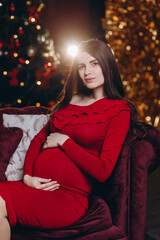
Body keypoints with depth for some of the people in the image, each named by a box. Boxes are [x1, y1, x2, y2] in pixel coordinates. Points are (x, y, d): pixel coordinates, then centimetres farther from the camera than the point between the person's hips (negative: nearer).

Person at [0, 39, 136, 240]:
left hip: (69, 196, -5)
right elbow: (39, 139, 18)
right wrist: (27, 176, 0)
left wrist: (63, 141, -6)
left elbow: (103, 171, -8)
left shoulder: (119, 110, 0)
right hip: (37, 185, 6)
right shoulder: (69, 100, 19)